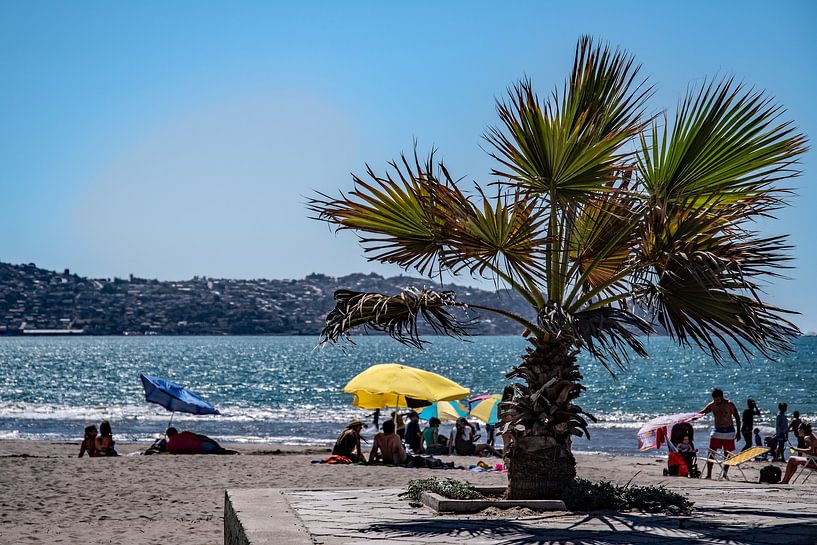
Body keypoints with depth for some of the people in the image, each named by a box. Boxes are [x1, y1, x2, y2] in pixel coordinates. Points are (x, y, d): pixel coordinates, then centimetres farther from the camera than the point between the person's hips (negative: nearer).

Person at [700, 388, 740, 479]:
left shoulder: (729, 405, -9)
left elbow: (737, 418, -3)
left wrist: (738, 432, -6)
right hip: (716, 431, 2)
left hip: (728, 432, -2)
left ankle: (724, 475, 12)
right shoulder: (711, 405, -1)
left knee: (727, 455, 3)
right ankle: (708, 475, -5)